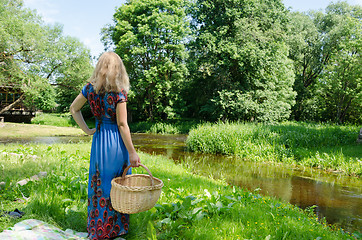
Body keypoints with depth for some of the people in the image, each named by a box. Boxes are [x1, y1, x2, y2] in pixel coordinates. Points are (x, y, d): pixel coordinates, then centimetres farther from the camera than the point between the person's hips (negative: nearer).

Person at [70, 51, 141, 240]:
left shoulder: (90, 88, 1)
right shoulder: (119, 91, -14)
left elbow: (74, 109, 13)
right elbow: (122, 125, -15)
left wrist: (87, 130, 13)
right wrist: (132, 152, -10)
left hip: (98, 140, 5)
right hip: (116, 141, -5)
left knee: (99, 184, 15)